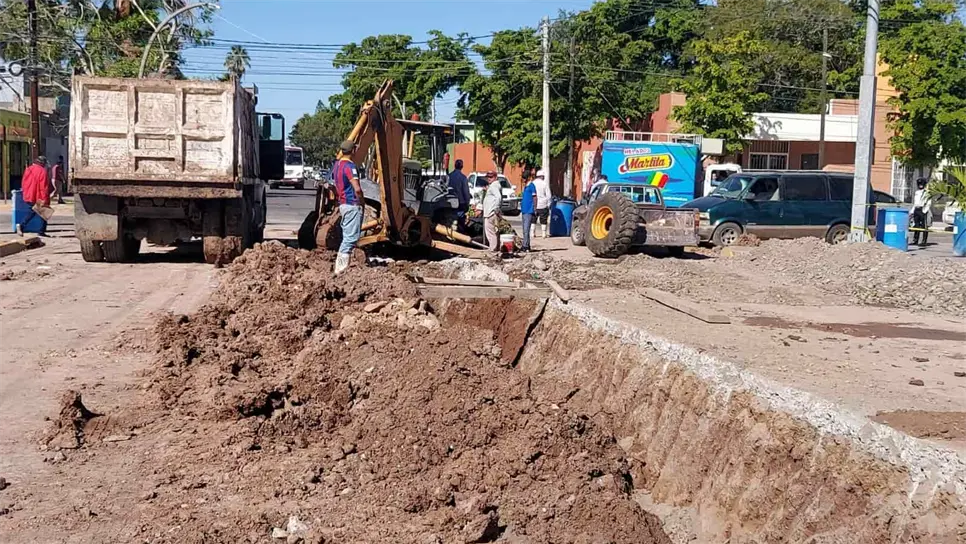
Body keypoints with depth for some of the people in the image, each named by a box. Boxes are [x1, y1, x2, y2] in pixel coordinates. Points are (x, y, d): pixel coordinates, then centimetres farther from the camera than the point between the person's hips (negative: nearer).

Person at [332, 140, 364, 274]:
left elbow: (335, 186, 20)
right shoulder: (349, 166, -17)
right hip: (353, 205, -9)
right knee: (351, 237, -7)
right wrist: (362, 201, -8)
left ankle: (341, 266, 17)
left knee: (347, 236, 15)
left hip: (343, 204, 9)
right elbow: (357, 189, -23)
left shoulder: (336, 165, 12)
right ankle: (340, 268, -9)